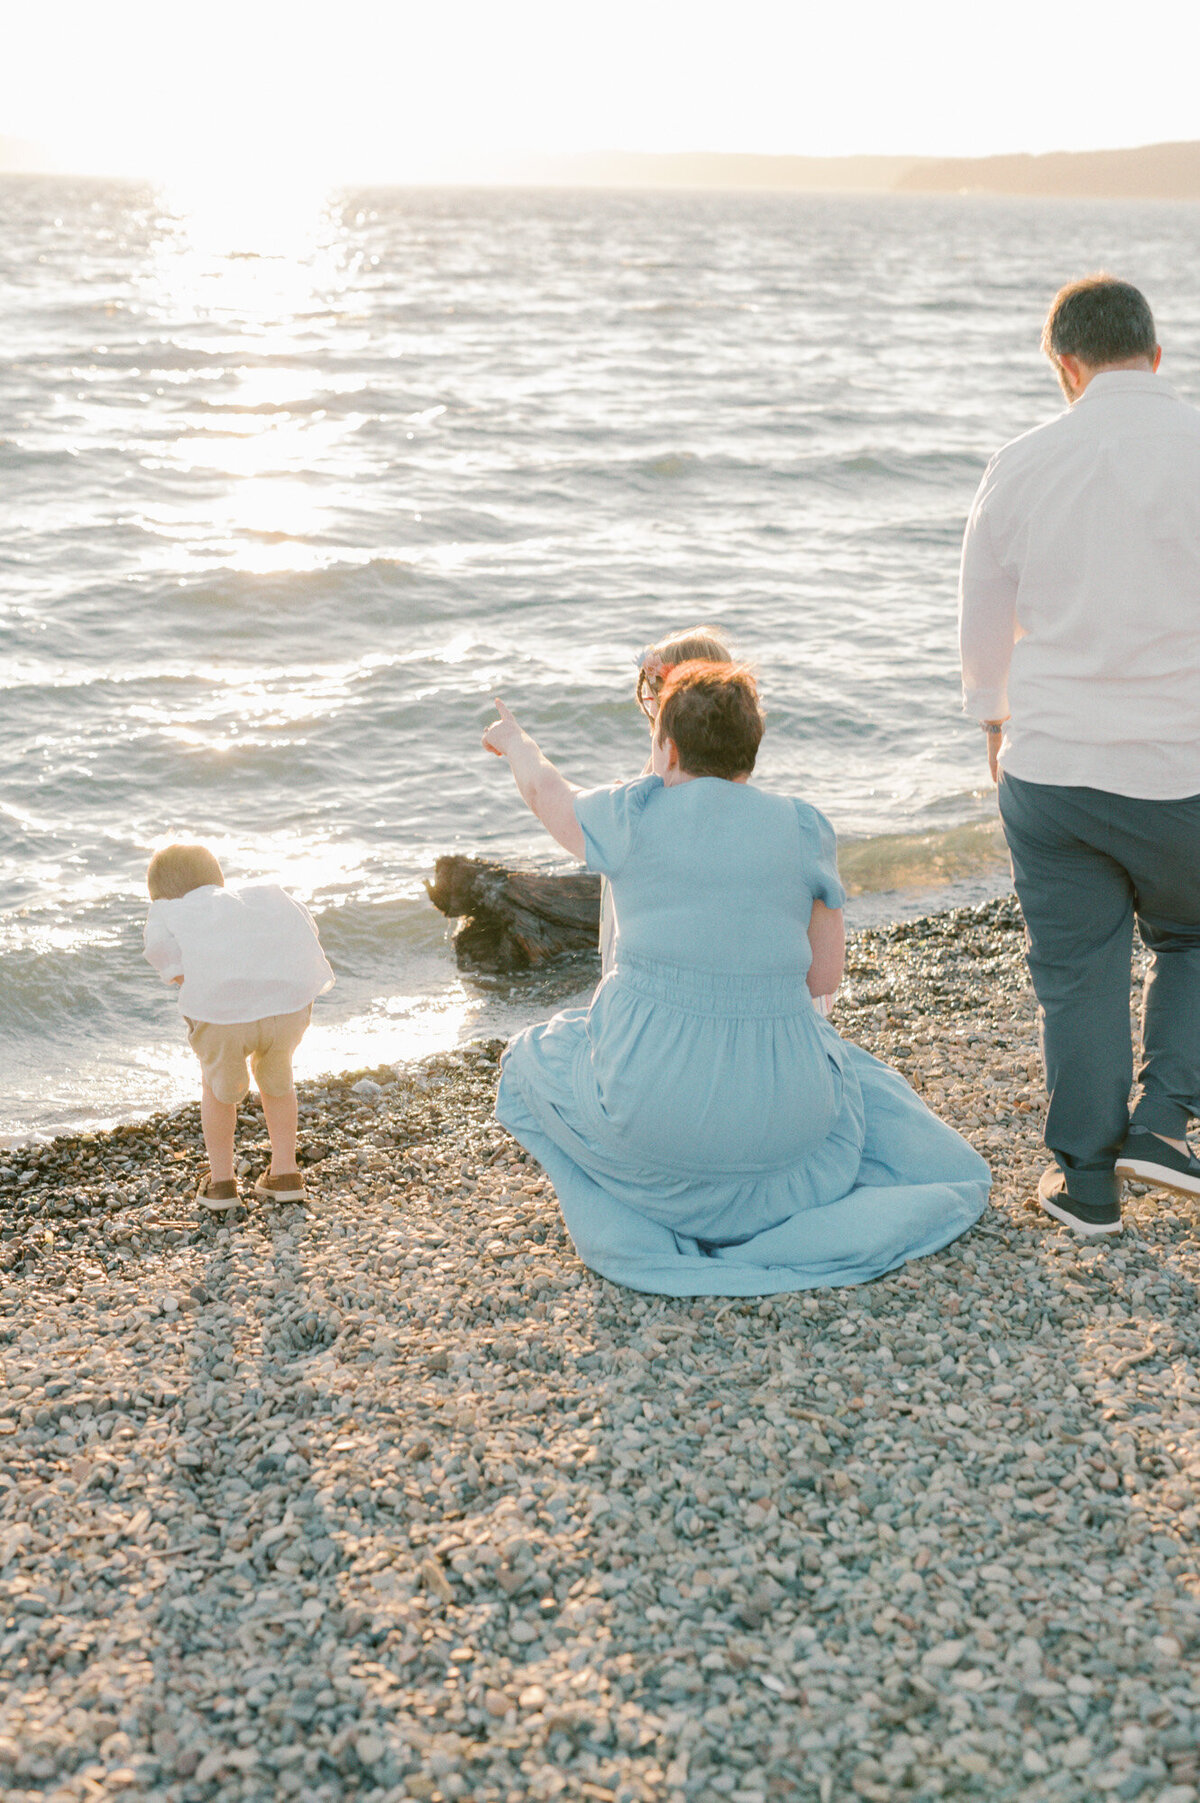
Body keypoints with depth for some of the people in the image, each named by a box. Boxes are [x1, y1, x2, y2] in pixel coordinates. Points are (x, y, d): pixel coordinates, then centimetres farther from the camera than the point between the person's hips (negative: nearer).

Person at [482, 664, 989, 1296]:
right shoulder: (802, 829, 3)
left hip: (650, 1103, -2)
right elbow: (824, 975, 5)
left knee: (531, 1059, 29)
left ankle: (629, 1225, 10)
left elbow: (545, 792, 20)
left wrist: (517, 742, 42)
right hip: (780, 1113, 2)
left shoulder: (636, 816, -2)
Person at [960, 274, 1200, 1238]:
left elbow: (984, 620, 10)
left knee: (1077, 973, 13)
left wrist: (997, 722, 27)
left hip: (1051, 769, 1)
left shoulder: (1023, 464, -1)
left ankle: (1086, 1180, 22)